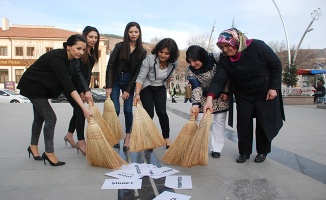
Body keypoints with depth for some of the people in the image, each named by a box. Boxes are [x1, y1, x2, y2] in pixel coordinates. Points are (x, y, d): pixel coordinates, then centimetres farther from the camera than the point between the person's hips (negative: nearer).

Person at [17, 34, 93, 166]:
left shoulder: (66, 57, -6)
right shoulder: (57, 58, -32)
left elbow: (66, 82, 7)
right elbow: (68, 85, -40)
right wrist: (84, 108, -44)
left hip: (40, 87, 9)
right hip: (32, 87, -9)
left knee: (40, 117, 17)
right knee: (50, 117, -11)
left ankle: (33, 147, 35)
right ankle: (49, 153, 1)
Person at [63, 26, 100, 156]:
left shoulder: (92, 53, 3)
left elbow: (88, 73, 7)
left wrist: (85, 90, 2)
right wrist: (86, 91, -35)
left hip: (80, 86, 8)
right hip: (69, 84, -8)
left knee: (78, 110, 14)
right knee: (81, 111, -13)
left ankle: (69, 135, 34)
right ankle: (81, 142, -5)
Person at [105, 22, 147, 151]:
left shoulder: (142, 52, -3)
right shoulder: (119, 46, -7)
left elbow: (138, 72, -3)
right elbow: (110, 66, -6)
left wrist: (128, 90, -8)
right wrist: (108, 86, -10)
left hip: (129, 82, 1)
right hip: (115, 80, -1)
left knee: (128, 110, -4)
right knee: (115, 110, -6)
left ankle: (127, 138, 11)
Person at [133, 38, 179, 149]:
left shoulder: (174, 63, -14)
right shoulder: (149, 59, -27)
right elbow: (140, 78, -26)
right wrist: (137, 94, -36)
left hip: (160, 88, 3)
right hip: (146, 88, -2)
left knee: (162, 112, -11)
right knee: (149, 113, -9)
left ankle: (166, 138, 6)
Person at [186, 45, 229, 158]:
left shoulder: (216, 59, -23)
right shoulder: (190, 71, -19)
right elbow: (196, 88, -27)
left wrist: (225, 92, -11)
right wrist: (195, 104, -41)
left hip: (220, 97, -1)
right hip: (204, 98, 1)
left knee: (219, 122, 2)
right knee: (200, 121, -4)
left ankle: (216, 149, 13)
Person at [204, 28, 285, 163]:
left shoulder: (257, 46, -23)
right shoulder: (224, 59, -15)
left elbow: (276, 65, -13)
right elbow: (219, 80, -22)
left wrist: (274, 87, -15)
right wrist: (210, 98, -36)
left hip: (266, 93, -2)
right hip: (243, 95, 2)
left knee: (265, 123, 5)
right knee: (243, 124, 2)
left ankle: (262, 152, 23)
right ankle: (244, 152, 17)